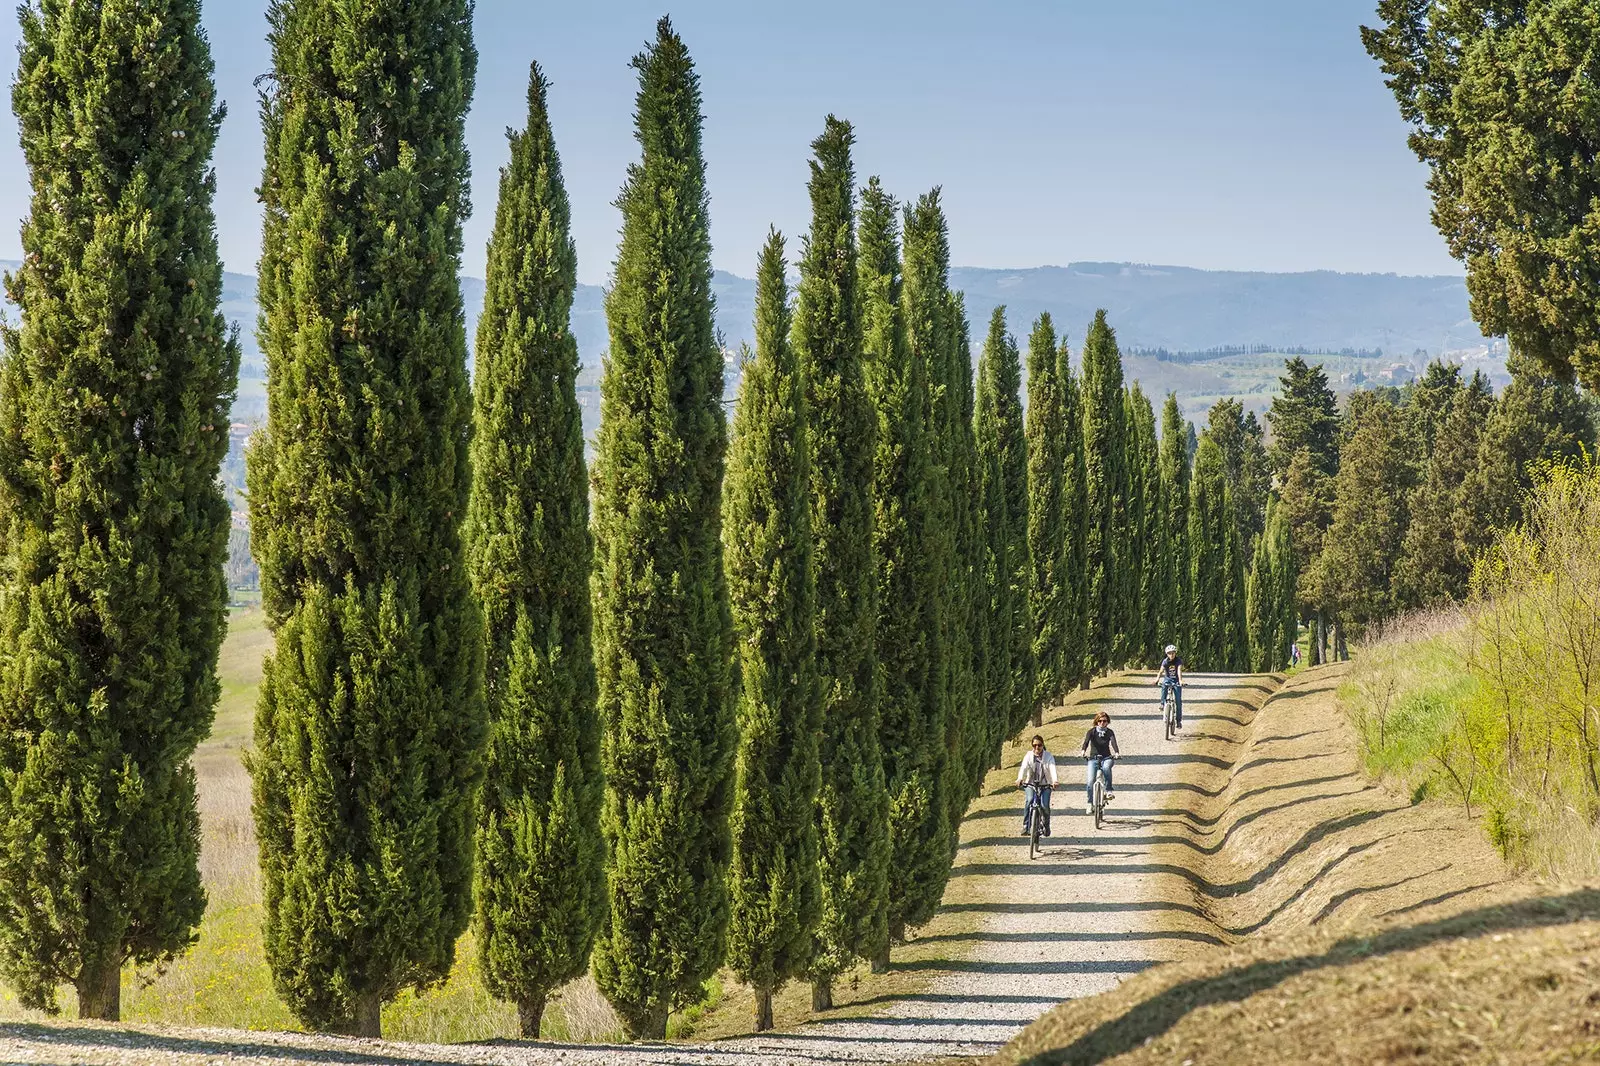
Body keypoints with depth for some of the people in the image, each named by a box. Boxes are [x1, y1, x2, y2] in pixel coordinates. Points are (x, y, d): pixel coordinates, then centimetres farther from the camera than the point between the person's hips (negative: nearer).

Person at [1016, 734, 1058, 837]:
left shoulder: (1048, 756, -1)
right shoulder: (1029, 756, 1)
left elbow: (1052, 768, -18)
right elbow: (1023, 767, -16)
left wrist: (1054, 781, -38)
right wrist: (1020, 778, -38)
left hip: (1045, 785, 0)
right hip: (1031, 784, 0)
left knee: (1045, 805, -17)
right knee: (1029, 801, -27)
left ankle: (1046, 827, 9)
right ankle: (1026, 826, -23)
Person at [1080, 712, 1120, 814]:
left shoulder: (1110, 732, 3)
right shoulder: (1092, 731, 0)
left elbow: (1113, 742, -16)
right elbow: (1086, 741, -18)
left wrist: (1116, 753, -36)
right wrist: (1083, 751, -39)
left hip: (1106, 757, 0)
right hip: (1093, 758, 0)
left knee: (1106, 767, -36)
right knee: (1090, 780, -16)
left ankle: (1108, 790, -30)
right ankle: (1090, 803, -8)